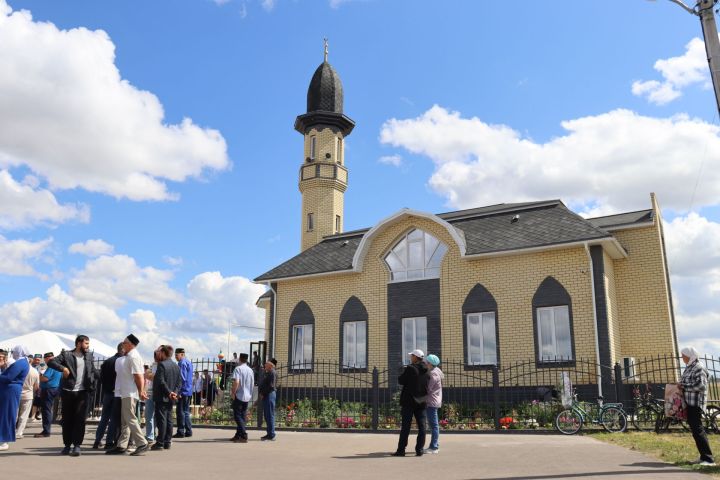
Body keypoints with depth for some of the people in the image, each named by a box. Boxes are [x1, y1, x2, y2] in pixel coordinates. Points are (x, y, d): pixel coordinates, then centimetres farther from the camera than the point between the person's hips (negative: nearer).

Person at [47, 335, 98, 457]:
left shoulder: (89, 356, 13)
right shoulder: (66, 355, 2)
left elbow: (93, 371, 18)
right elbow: (51, 362, -6)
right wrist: (63, 368, -20)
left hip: (83, 392, 1)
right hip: (68, 391, -1)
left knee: (80, 419, -6)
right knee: (67, 419, 7)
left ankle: (77, 445, -3)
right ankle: (67, 445, 18)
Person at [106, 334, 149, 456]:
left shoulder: (133, 357, -15)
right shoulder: (128, 356, 15)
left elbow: (138, 376, -19)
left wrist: (140, 392, -17)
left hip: (130, 393, -10)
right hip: (125, 393, 10)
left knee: (130, 419, -9)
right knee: (125, 421, 12)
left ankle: (142, 444, -5)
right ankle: (121, 446, 18)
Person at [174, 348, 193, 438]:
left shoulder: (182, 363, -12)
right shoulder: (189, 362, 17)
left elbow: (181, 378, -18)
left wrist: (177, 390, -13)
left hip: (183, 391, -9)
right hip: (189, 391, 9)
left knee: (180, 411, -4)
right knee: (186, 411, 14)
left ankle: (180, 432, -2)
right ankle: (188, 431, 16)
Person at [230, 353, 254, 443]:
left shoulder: (238, 369, -10)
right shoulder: (250, 370, 11)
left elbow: (236, 382, -21)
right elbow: (253, 383, 17)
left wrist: (233, 393, -13)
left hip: (239, 395, -7)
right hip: (247, 396, 7)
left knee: (238, 416, -4)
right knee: (243, 416, 13)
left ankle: (244, 436, -13)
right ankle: (238, 435, 19)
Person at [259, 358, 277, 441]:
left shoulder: (272, 372, -12)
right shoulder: (267, 372, 17)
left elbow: (270, 385, -19)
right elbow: (262, 384, 19)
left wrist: (263, 393, -12)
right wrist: (260, 392, 5)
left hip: (270, 395, -10)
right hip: (266, 396, 10)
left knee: (270, 415, -7)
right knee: (266, 415, 13)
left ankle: (271, 435, -4)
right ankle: (269, 434, 19)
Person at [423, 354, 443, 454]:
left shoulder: (433, 374, -18)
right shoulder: (436, 371, 11)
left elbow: (428, 388, -19)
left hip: (431, 402, -10)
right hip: (434, 402, 10)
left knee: (433, 425, -6)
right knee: (433, 425, 15)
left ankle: (434, 447, -3)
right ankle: (434, 446, 22)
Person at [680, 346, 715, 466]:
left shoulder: (699, 368, -12)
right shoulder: (689, 367, 16)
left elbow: (701, 385, -22)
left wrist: (684, 386, -17)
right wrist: (680, 384, 8)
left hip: (696, 403, -10)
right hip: (689, 403, 10)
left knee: (697, 430, -11)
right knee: (695, 428, 14)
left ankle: (708, 459, -9)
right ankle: (704, 456, 23)